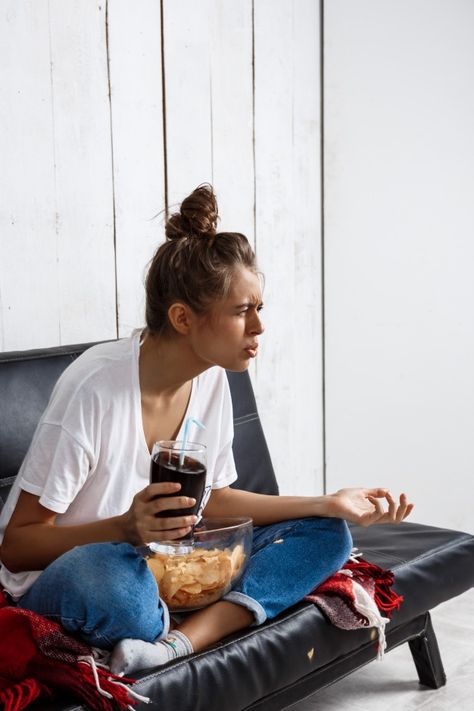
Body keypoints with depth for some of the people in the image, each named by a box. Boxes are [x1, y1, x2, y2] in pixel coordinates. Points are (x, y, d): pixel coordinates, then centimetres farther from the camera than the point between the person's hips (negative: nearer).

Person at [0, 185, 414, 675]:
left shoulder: (211, 379, -1)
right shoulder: (95, 386, -23)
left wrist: (327, 503, 2)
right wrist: (126, 529, -34)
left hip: (166, 561, 8)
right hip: (61, 574, -8)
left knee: (325, 535, -5)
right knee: (114, 576, -43)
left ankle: (180, 640, -23)